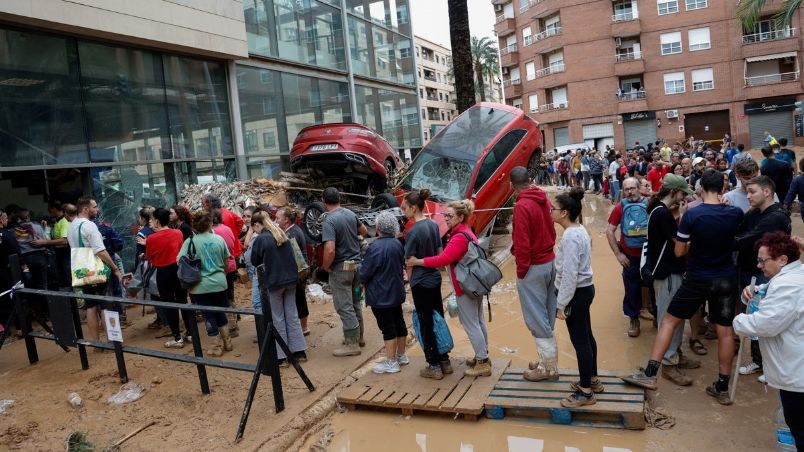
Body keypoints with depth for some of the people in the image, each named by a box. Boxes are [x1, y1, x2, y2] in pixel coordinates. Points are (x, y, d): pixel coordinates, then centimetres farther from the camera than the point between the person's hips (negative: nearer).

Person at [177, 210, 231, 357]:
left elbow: (179, 260, -15)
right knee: (221, 312, 20)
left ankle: (216, 346, 16)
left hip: (201, 286, -2)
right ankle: (227, 342, 28)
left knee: (209, 316, 8)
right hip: (219, 283, 3)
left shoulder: (190, 241, -10)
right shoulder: (219, 239, -2)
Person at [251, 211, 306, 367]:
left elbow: (254, 261, -1)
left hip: (274, 281, -6)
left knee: (278, 319, 4)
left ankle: (282, 357, 8)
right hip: (291, 279, 6)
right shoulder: (282, 235, 8)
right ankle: (299, 352, 15)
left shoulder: (261, 239, -12)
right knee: (292, 315, 12)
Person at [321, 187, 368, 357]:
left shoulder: (329, 221, -20)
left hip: (341, 268, -7)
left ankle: (352, 344, 7)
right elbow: (364, 231, 19)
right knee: (355, 303, 19)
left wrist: (325, 266, -13)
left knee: (345, 307, 1)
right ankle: (358, 336, 31)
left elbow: (330, 250, -30)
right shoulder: (350, 214, 2)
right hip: (356, 263, 7)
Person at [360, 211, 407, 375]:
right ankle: (401, 355, 31)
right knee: (399, 323, 17)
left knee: (387, 328, 0)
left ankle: (391, 363, 8)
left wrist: (361, 280, 4)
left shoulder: (375, 248, -23)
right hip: (396, 292, 8)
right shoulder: (397, 244, 1)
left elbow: (364, 275, -18)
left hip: (380, 296, -8)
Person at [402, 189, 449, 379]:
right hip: (435, 279, 7)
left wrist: (410, 282, 2)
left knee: (426, 324, 4)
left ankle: (434, 366, 13)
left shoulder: (413, 231, -19)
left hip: (421, 283, -7)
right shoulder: (434, 225, 3)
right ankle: (445, 361, 26)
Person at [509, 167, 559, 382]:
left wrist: (521, 271, -10)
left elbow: (522, 243, -21)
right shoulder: (544, 200, 4)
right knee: (547, 317, 17)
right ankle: (549, 360, 29)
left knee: (537, 320, 3)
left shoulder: (522, 206, -20)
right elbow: (551, 231, 10)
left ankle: (548, 368, 11)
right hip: (550, 262, 8)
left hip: (533, 267, -8)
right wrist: (547, 250, 14)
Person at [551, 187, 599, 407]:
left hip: (577, 293, -10)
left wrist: (561, 304, -18)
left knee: (580, 341, 0)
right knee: (586, 336, 20)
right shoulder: (579, 230, 8)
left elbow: (569, 274, -24)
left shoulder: (570, 236, -23)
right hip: (585, 289, 10)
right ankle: (592, 379, 34)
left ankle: (586, 392, 11)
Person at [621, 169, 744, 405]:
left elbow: (679, 251, -10)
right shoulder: (735, 214, -6)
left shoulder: (691, 214, -16)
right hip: (727, 278, 3)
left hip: (698, 279, -3)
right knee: (725, 331, 10)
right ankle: (722, 388, 19)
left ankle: (650, 374, 5)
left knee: (669, 320, 7)